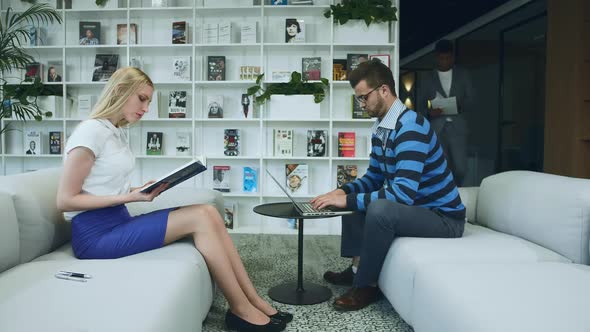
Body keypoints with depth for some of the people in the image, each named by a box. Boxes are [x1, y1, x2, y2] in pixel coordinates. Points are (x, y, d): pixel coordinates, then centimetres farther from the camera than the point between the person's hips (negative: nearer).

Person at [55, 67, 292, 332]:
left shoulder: (117, 132, 14)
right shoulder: (91, 131, -12)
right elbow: (65, 200, -14)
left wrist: (139, 191, -4)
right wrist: (128, 197, -19)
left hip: (118, 222, 8)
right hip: (96, 233, -8)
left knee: (209, 213, -11)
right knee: (199, 218, -20)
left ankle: (254, 301, -8)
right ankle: (240, 310, -9)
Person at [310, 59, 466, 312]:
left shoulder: (410, 126, -25)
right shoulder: (380, 129, 4)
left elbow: (403, 193, -34)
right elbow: (373, 178, 13)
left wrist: (347, 200, -28)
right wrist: (343, 191, -6)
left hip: (444, 217, -10)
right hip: (416, 209, 10)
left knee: (380, 209, -33)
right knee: (356, 199, 14)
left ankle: (366, 286, -11)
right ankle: (357, 268, 11)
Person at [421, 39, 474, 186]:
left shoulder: (463, 74, 11)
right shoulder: (429, 78, 11)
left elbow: (470, 100, 8)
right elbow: (423, 104, 10)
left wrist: (459, 107, -15)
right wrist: (430, 112, -13)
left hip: (457, 126, 0)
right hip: (437, 127, 1)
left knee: (460, 168, -7)